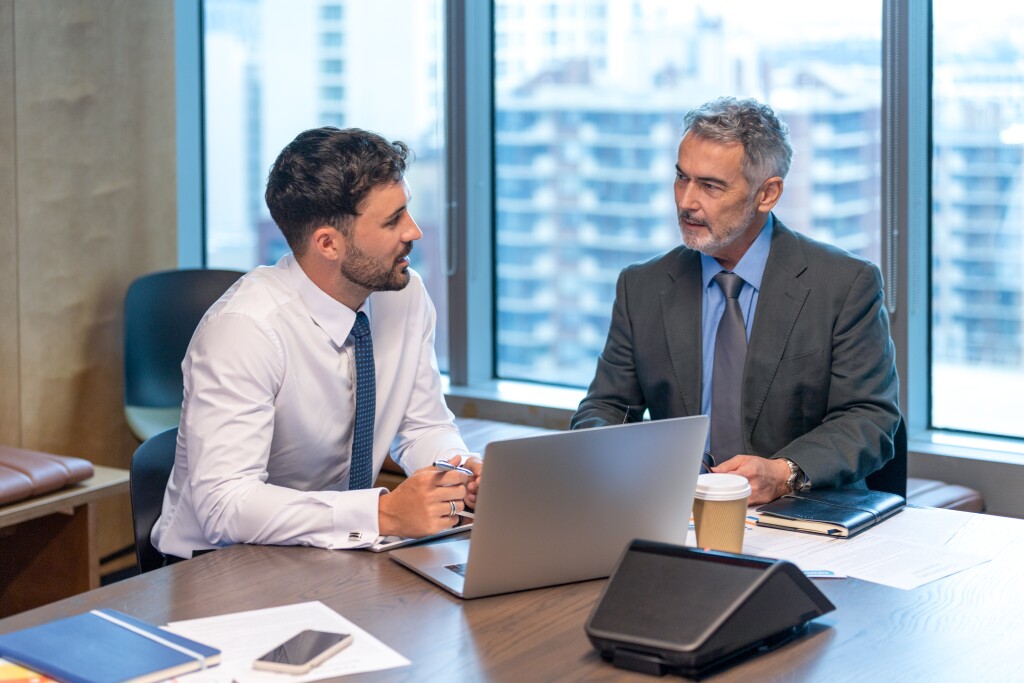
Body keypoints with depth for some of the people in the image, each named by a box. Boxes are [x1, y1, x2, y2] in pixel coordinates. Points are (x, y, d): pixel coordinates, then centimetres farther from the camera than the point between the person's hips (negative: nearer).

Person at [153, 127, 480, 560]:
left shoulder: (407, 296, -3)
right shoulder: (243, 329, -24)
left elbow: (424, 427, 11)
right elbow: (224, 504, -31)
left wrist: (458, 472, -13)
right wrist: (384, 513, -37)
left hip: (339, 548, 7)